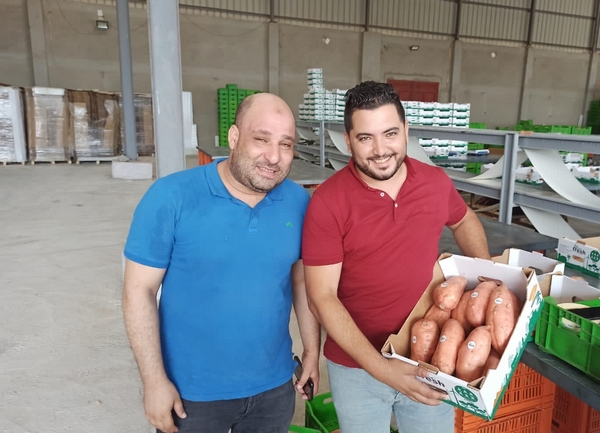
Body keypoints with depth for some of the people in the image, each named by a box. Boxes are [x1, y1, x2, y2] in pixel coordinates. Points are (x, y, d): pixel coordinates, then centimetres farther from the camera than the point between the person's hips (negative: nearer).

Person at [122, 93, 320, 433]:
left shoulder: (299, 202, -8)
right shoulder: (171, 197, -17)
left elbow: (302, 280, 4)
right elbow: (140, 291, -12)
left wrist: (312, 351, 6)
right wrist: (155, 380, -12)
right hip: (191, 392, -2)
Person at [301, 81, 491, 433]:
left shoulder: (437, 182, -6)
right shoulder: (328, 203, -19)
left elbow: (464, 220, 17)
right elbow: (322, 298, -18)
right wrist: (379, 366, -24)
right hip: (357, 366, -3)